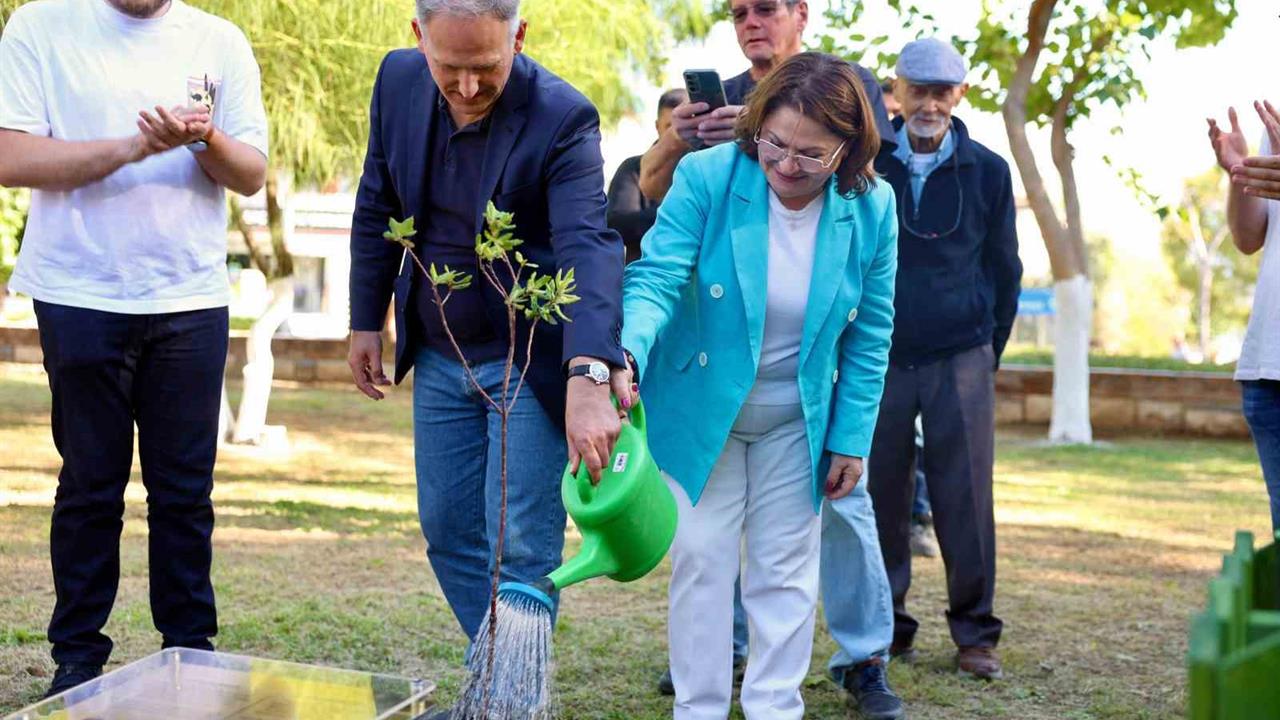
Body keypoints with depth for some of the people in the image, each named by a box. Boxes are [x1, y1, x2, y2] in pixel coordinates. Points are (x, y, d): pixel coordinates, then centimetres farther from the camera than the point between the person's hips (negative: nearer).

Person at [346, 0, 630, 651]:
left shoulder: (563, 119, -22)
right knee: (448, 531, 13)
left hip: (530, 362, -6)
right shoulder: (398, 82, -5)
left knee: (521, 549, -4)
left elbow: (590, 247, -35)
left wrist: (588, 379, -49)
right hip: (438, 357, 6)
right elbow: (376, 208, 9)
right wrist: (365, 322, 10)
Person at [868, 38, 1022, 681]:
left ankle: (974, 633, 10)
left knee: (965, 499, -1)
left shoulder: (987, 171, 3)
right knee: (879, 496, 4)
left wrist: (989, 351, 10)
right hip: (879, 359, 0)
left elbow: (1004, 269, 11)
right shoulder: (865, 165, 2)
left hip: (961, 361, 0)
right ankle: (886, 628, 16)